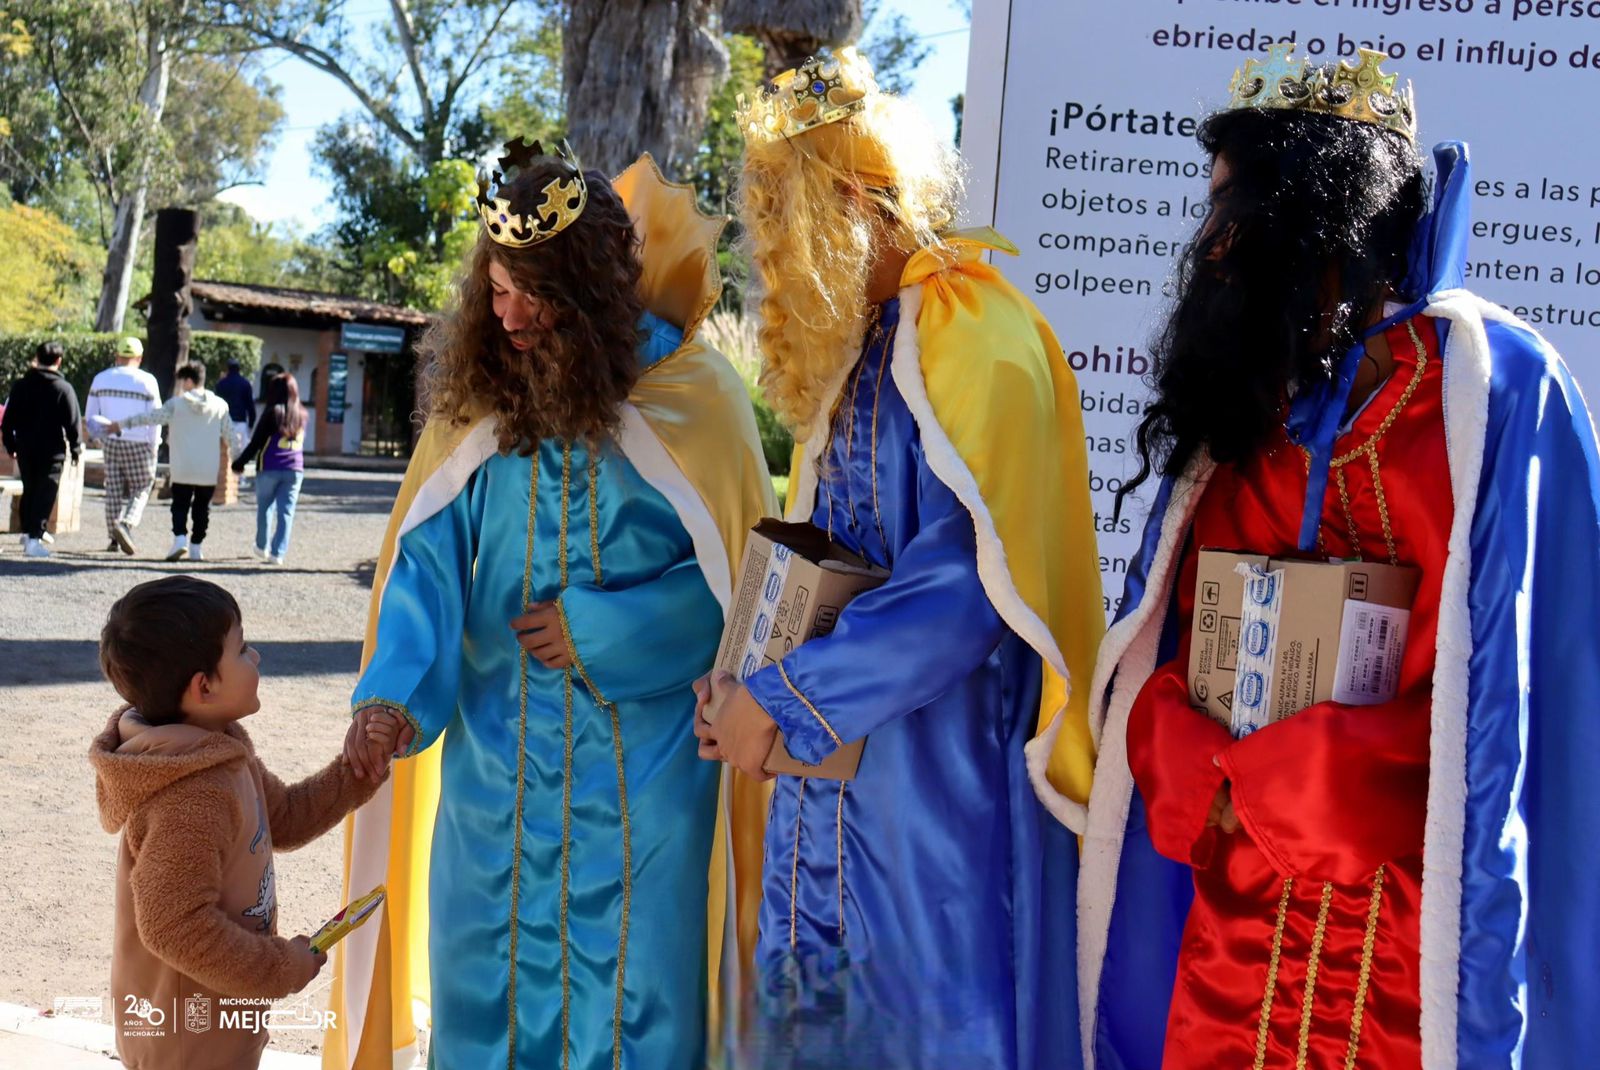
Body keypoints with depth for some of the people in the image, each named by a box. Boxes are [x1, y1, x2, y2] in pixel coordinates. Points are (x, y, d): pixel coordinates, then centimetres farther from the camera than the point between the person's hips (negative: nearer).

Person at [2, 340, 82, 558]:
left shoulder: (20, 385, 5)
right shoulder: (63, 388, -8)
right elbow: (72, 422, -7)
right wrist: (75, 448, 4)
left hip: (25, 448, 4)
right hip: (52, 449, -4)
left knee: (29, 489, 20)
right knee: (46, 493, -4)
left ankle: (28, 531, 27)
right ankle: (34, 537, -13)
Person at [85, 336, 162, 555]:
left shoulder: (100, 379, 5)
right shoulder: (146, 381, -7)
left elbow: (90, 416, 9)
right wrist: (153, 446, 0)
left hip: (111, 443, 4)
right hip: (139, 445, -4)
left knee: (114, 491, 9)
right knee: (141, 489, 7)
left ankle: (114, 539, 9)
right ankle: (126, 524, -16)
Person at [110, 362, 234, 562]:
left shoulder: (177, 403, -4)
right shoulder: (220, 405, 1)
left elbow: (151, 417, -3)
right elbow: (229, 434, 7)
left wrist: (122, 424, 6)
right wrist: (230, 451, 25)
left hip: (182, 469, -1)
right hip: (209, 470, 2)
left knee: (180, 504, 8)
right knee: (202, 507, 10)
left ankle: (180, 537, -13)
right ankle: (196, 547, 8)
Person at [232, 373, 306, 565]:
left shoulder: (273, 412, -7)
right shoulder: (301, 415, 7)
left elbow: (256, 442, -5)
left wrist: (240, 462, 3)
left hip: (270, 468, -3)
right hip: (295, 469, 3)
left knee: (264, 507, 15)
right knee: (286, 511, 1)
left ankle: (262, 547, 23)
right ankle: (278, 553, -3)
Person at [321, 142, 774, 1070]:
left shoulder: (691, 395, -7)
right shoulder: (476, 393, 0)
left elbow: (741, 572, -6)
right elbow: (428, 562, -3)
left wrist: (601, 630, -12)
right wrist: (397, 691, -18)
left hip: (645, 772, -2)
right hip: (497, 760, 3)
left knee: (631, 988, 7)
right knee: (492, 984, 12)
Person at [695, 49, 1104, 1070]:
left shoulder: (973, 335, -15)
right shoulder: (855, 349, 12)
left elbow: (964, 581, -23)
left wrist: (776, 699, -19)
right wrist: (752, 681, 5)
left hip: (943, 789, -8)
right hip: (836, 782, 8)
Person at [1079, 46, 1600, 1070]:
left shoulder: (1491, 384, -5)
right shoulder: (1234, 402, 12)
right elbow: (1162, 654, 8)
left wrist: (1253, 781, -14)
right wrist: (1199, 770, -14)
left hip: (1414, 931, -4)